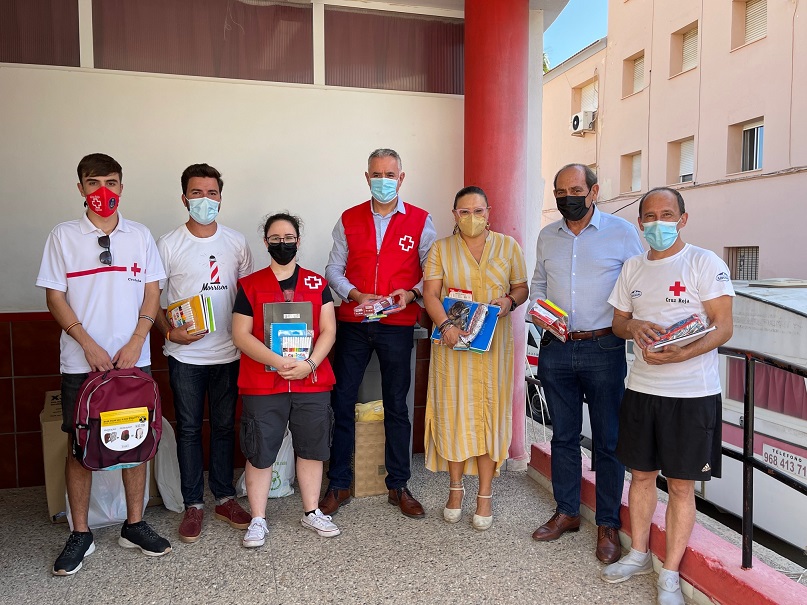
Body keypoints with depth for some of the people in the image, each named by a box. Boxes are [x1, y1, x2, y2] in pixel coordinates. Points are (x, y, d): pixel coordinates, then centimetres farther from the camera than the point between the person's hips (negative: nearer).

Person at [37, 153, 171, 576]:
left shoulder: (140, 236, 6)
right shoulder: (63, 236, 2)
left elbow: (152, 293, 4)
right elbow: (55, 297, -1)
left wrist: (135, 342, -8)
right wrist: (89, 345, -11)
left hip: (133, 359, 2)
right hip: (80, 362, -1)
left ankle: (134, 525, 22)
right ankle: (80, 534, 19)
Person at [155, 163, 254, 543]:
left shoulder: (236, 242, 4)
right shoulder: (168, 245, -3)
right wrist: (170, 332, -16)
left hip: (228, 353, 2)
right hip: (185, 355, -2)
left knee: (224, 426, 11)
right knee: (189, 429, 6)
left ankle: (224, 498, 24)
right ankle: (193, 504, 19)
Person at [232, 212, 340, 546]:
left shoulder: (317, 284, 8)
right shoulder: (249, 285, 3)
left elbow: (328, 330, 2)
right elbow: (241, 334, -4)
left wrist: (309, 364, -14)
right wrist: (278, 362, -17)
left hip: (312, 382, 2)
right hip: (262, 385, -1)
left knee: (311, 449, 11)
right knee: (259, 453, 4)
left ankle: (311, 512, 29)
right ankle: (258, 520, 20)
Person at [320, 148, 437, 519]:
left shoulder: (420, 221, 3)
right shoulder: (349, 220, 7)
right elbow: (333, 269, 6)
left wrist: (411, 293, -15)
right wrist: (355, 295, -11)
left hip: (398, 325, -1)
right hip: (352, 324, 1)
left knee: (397, 406, 8)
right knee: (342, 402, 4)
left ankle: (398, 486, 22)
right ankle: (338, 485, 19)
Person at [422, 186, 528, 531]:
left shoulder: (508, 246, 9)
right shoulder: (441, 249, 6)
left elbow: (522, 287, 12)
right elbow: (430, 293, -4)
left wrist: (510, 301, -11)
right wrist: (445, 325, -21)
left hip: (494, 344, 0)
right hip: (453, 343, 0)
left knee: (489, 414, 2)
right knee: (454, 412, 3)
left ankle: (485, 496, 13)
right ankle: (456, 488, 21)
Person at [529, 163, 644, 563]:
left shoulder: (622, 232, -1)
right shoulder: (547, 236, 11)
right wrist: (537, 313, 1)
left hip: (604, 349, -3)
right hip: (555, 349, 4)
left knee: (608, 440, 4)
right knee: (563, 435, 14)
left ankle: (608, 525, 19)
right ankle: (566, 512, 29)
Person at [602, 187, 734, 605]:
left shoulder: (705, 263, -7)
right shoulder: (632, 268, 9)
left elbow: (723, 327, -12)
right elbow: (618, 321, 15)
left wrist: (679, 355, -28)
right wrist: (635, 326, -10)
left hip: (692, 393, -5)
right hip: (641, 387, 5)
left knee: (681, 485, 5)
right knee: (642, 474, 15)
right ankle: (638, 555, 33)